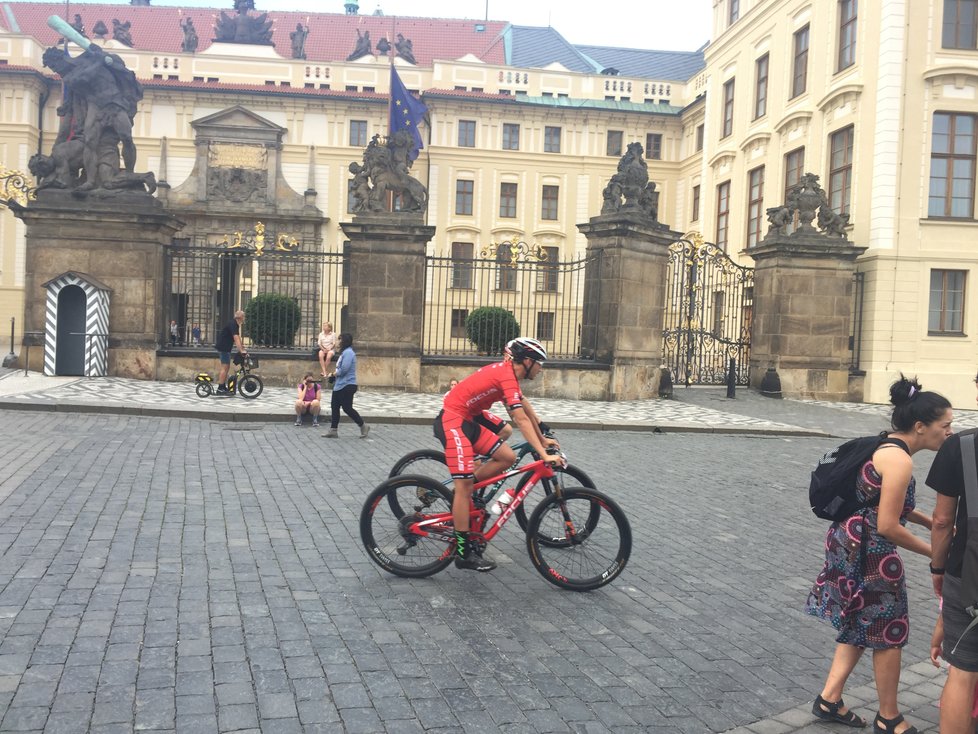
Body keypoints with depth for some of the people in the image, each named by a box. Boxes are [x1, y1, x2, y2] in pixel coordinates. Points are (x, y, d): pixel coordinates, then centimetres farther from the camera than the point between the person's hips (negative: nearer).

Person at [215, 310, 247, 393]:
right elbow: (236, 339, -29)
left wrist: (243, 348, 15)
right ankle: (220, 388, -10)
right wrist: (241, 351, -35)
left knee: (227, 367, 13)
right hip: (223, 347, -11)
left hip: (225, 348, 11)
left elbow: (238, 338, 18)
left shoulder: (236, 325, 13)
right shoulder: (233, 325, -19)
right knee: (225, 367, -11)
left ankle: (223, 387, 17)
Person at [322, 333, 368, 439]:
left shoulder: (348, 352, -16)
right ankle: (333, 430, 12)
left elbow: (344, 368, -24)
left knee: (347, 408, -5)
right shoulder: (344, 352, 17)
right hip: (339, 385, 11)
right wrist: (335, 373, 4)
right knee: (334, 406, 9)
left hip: (347, 386, -11)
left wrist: (336, 373, -8)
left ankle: (363, 427, 8)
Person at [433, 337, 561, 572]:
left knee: (507, 457, 1)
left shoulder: (507, 371, 11)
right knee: (465, 484, -10)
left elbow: (524, 409, 21)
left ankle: (458, 492, 12)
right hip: (452, 420, -10)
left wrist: (543, 440, 28)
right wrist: (544, 455, -26)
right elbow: (522, 420, -25)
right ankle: (463, 553, -5)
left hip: (468, 420, 10)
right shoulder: (507, 376, -19)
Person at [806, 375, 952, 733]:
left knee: (862, 627, 21)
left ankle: (829, 699, 29)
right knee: (888, 634, 7)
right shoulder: (899, 460, -22)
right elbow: (887, 526, -22)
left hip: (854, 546, 10)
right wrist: (933, 552, -9)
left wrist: (932, 522, 12)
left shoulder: (886, 447, 8)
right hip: (868, 554, -10)